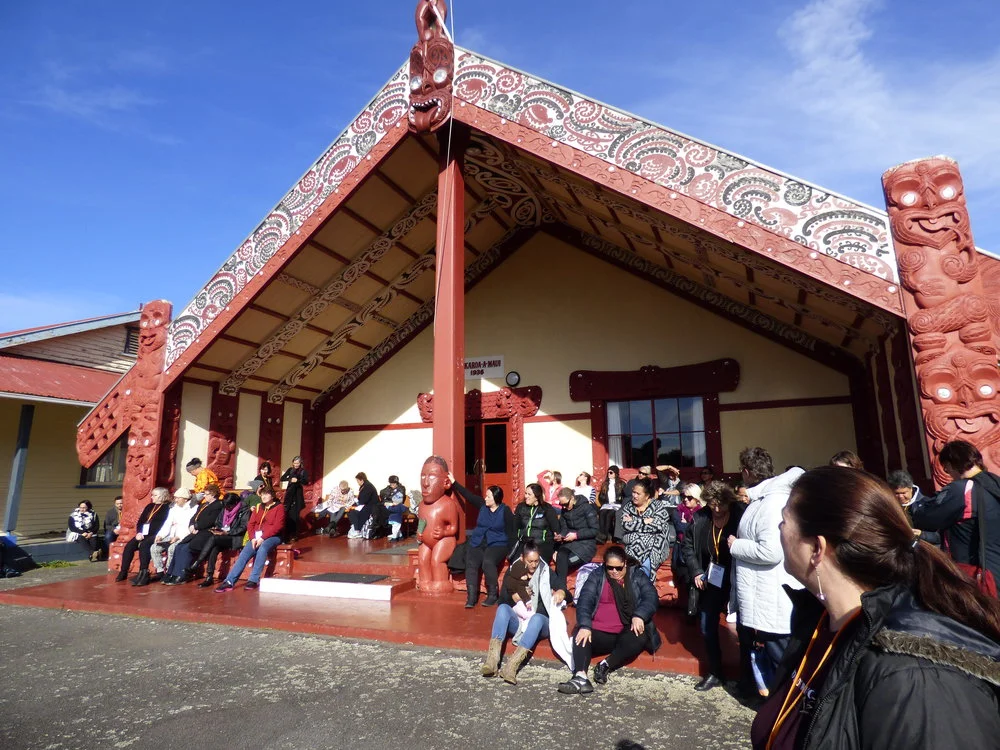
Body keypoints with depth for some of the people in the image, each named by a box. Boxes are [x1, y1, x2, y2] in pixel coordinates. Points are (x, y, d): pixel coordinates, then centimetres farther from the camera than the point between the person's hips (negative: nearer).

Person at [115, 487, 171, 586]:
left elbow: (162, 525, -11)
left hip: (155, 535, -7)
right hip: (143, 534, 7)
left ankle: (143, 574, -32)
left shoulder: (166, 508, -2)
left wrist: (145, 534, -17)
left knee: (144, 545, -32)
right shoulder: (149, 506, 21)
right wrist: (139, 533, -1)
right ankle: (123, 572, -8)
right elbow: (140, 521, 19)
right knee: (129, 546, -15)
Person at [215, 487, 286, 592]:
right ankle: (229, 581, -23)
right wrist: (253, 538, -9)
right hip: (257, 537, 5)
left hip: (272, 537, -5)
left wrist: (263, 538, -18)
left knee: (262, 548, -35)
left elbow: (278, 526, -9)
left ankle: (254, 580, -32)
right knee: (244, 553, -20)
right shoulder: (258, 507, 18)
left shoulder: (279, 507, 1)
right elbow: (250, 524, 10)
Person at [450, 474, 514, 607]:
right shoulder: (482, 505, 8)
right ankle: (471, 597, -20)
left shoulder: (505, 511, -4)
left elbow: (510, 532, -4)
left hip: (497, 544, -4)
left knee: (488, 562, -32)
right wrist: (454, 482, 15)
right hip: (477, 543, 4)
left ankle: (493, 595, -16)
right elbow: (468, 495, 13)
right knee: (471, 563, -22)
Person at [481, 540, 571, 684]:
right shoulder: (512, 572, 8)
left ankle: (511, 666, -50)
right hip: (517, 622, 1)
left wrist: (561, 592, -19)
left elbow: (565, 593, 3)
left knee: (537, 618, -37)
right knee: (502, 608, -30)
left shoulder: (547, 573, 7)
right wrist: (517, 595, -12)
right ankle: (492, 660, -45)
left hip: (540, 623, -1)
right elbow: (503, 601, 5)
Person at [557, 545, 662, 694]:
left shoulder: (637, 577, 11)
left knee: (640, 637, -32)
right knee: (580, 634, -26)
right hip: (598, 633, 1)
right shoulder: (597, 576, 10)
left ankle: (605, 665, -27)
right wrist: (585, 625, -21)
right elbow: (584, 601, -3)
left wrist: (639, 616, -25)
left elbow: (651, 597, -4)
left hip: (626, 634, -1)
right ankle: (580, 677, -40)